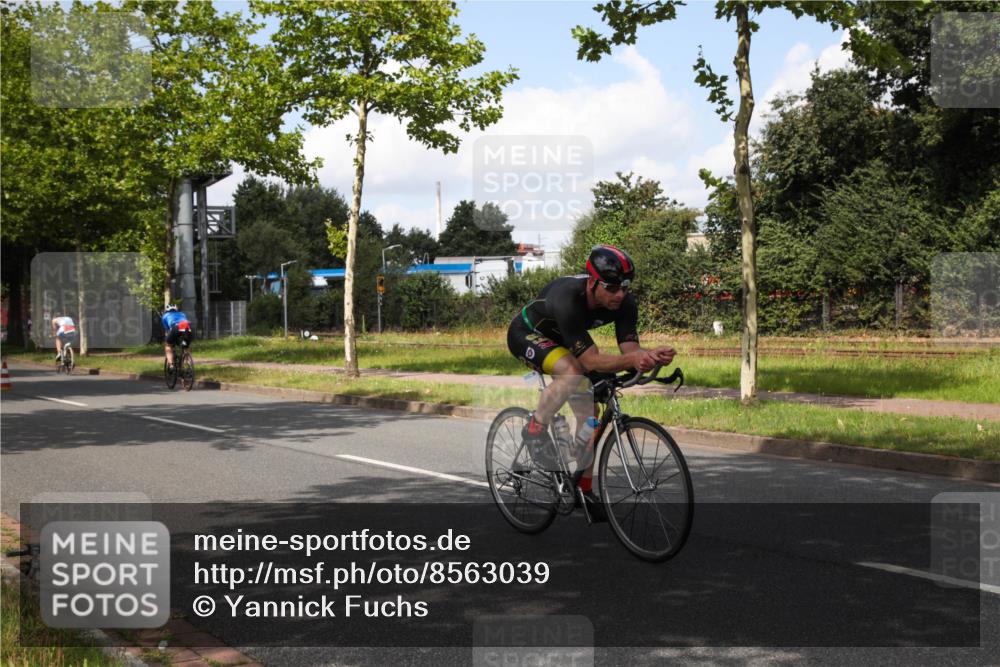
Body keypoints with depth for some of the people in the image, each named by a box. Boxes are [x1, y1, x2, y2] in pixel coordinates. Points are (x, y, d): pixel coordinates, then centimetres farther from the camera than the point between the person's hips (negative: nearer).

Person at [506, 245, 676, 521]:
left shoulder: (624, 304, -23)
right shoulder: (568, 299, -42)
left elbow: (630, 349, -25)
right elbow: (591, 360, -43)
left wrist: (653, 355, -47)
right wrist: (630, 359, -60)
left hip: (560, 340, 7)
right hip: (526, 333, -7)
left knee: (589, 411, -2)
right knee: (572, 371, -36)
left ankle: (584, 489, 11)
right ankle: (535, 430, -14)